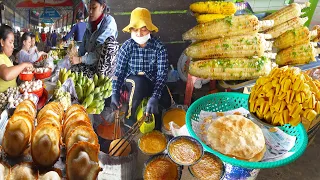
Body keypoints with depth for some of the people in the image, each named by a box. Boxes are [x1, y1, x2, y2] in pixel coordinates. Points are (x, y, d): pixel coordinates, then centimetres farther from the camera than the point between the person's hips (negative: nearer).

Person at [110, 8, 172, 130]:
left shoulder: (159, 47, -17)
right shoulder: (126, 47, -14)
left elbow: (162, 73, -23)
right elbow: (119, 71, -12)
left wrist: (155, 97, -37)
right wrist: (115, 93, -28)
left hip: (152, 80, 1)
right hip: (132, 80, 0)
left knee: (166, 102, -24)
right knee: (138, 83, -37)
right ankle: (131, 115, -13)